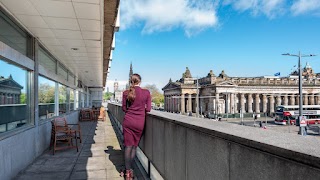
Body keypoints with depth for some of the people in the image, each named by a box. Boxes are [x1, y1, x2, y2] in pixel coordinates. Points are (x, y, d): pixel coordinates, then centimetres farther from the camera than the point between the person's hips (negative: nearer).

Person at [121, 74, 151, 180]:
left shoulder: (126, 93, -2)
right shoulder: (146, 92, -5)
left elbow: (124, 108, 5)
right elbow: (148, 109, -2)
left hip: (128, 121, 0)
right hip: (140, 122, 0)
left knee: (128, 146, 7)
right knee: (134, 146, 13)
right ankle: (129, 169, 22)